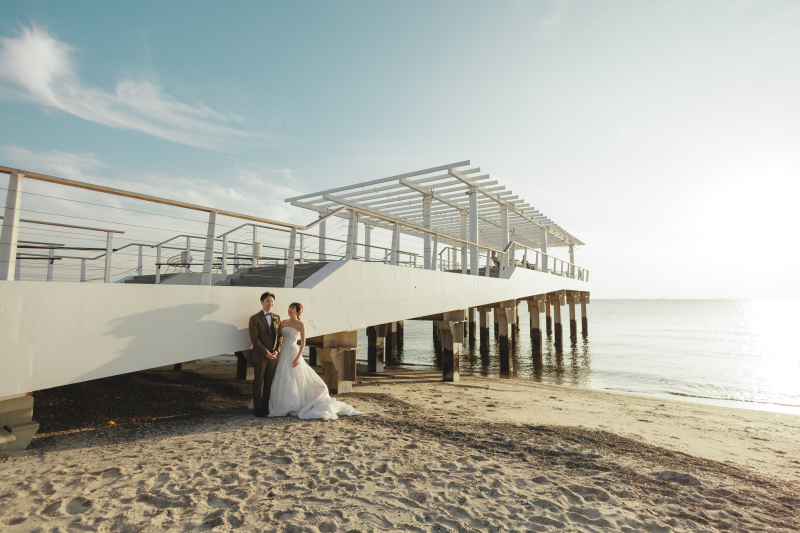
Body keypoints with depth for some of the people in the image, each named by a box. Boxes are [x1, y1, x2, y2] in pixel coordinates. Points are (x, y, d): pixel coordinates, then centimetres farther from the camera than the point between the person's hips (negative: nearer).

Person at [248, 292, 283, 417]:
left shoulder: (277, 318, 11)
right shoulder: (255, 318, -4)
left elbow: (280, 335, 11)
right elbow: (254, 338, -11)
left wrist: (277, 350, -4)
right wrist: (266, 353, -15)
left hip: (273, 356, 4)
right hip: (260, 356, -4)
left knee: (269, 383, 10)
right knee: (258, 383, 4)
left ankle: (266, 407, 20)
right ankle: (258, 409, 14)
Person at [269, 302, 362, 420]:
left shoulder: (300, 324, -5)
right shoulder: (284, 322, 10)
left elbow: (303, 343, -8)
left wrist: (298, 357, -16)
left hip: (293, 352, -5)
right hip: (282, 353, 5)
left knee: (291, 381, -3)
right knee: (281, 380, 6)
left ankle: (293, 406, 9)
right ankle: (282, 405, 17)